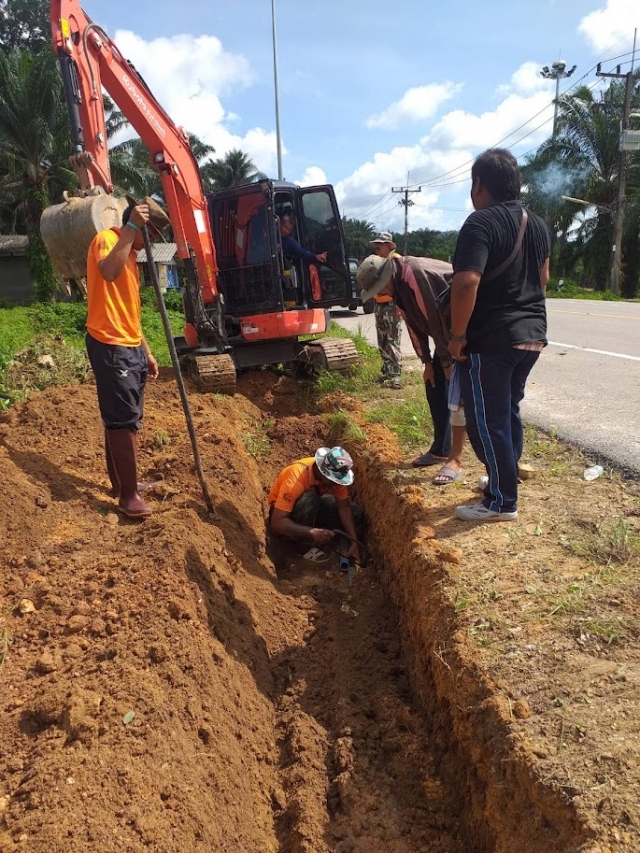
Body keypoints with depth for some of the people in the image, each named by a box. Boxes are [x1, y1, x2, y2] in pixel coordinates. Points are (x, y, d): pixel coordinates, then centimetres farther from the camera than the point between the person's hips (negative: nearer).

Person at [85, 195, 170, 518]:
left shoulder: (131, 254, 20)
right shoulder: (107, 239, -7)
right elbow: (108, 272, -32)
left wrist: (146, 351, 21)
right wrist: (131, 227, -27)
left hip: (130, 347, 9)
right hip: (109, 346, -9)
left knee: (125, 419, 13)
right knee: (123, 420, -8)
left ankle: (120, 483, 24)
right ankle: (128, 494, -1)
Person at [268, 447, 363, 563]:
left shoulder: (336, 474, -22)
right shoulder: (296, 478, -38)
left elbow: (344, 507, -16)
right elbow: (277, 522, -42)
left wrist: (354, 541, -26)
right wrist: (312, 532, -54)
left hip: (313, 508, 5)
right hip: (283, 510, -5)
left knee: (356, 514, -13)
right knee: (308, 500, -38)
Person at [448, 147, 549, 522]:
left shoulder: (481, 223, -14)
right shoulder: (537, 224, 13)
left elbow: (467, 283, -25)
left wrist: (458, 335, -16)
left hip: (491, 339, -9)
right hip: (532, 335, 9)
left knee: (487, 421, 0)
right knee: (509, 412, 19)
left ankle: (502, 502, 8)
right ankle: (504, 481, 31)